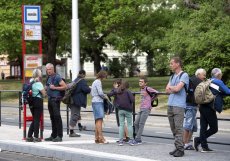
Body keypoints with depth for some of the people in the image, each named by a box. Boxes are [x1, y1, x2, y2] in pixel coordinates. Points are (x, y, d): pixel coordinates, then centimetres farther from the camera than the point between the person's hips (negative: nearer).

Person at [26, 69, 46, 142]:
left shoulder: (31, 82, 11)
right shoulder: (38, 83, -13)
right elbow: (44, 93, -13)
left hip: (32, 101, 8)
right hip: (38, 101, -8)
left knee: (34, 119, 16)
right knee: (37, 119, -3)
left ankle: (29, 136, 13)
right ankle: (36, 137, -2)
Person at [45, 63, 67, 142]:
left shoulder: (57, 77, -8)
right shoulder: (48, 78, 17)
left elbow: (64, 87, -12)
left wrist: (54, 88, -15)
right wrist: (46, 88, 8)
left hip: (55, 99, -8)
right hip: (50, 99, 9)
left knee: (57, 117, -10)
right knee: (52, 117, 10)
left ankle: (59, 136, -10)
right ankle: (53, 135, 15)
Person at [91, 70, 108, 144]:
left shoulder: (94, 82, 21)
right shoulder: (98, 82, -8)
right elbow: (100, 93, -16)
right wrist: (105, 97, 2)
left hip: (94, 102, 10)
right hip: (98, 102, -10)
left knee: (97, 121, 8)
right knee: (99, 119, -16)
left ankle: (96, 138, 7)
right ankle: (101, 137, -23)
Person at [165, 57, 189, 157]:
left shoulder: (184, 75, -4)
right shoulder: (172, 76, 20)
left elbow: (177, 88, -14)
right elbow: (167, 90, 12)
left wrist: (170, 87, 4)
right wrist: (174, 89, -5)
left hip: (179, 105, -8)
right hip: (170, 105, 8)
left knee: (178, 128, -11)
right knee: (173, 129, 8)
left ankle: (180, 149, -10)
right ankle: (177, 148, 13)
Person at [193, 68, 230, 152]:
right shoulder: (218, 82, -5)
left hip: (203, 106, 8)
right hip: (209, 108, -8)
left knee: (203, 127, 5)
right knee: (214, 128, 0)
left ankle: (204, 147, 3)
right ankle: (198, 140, -10)